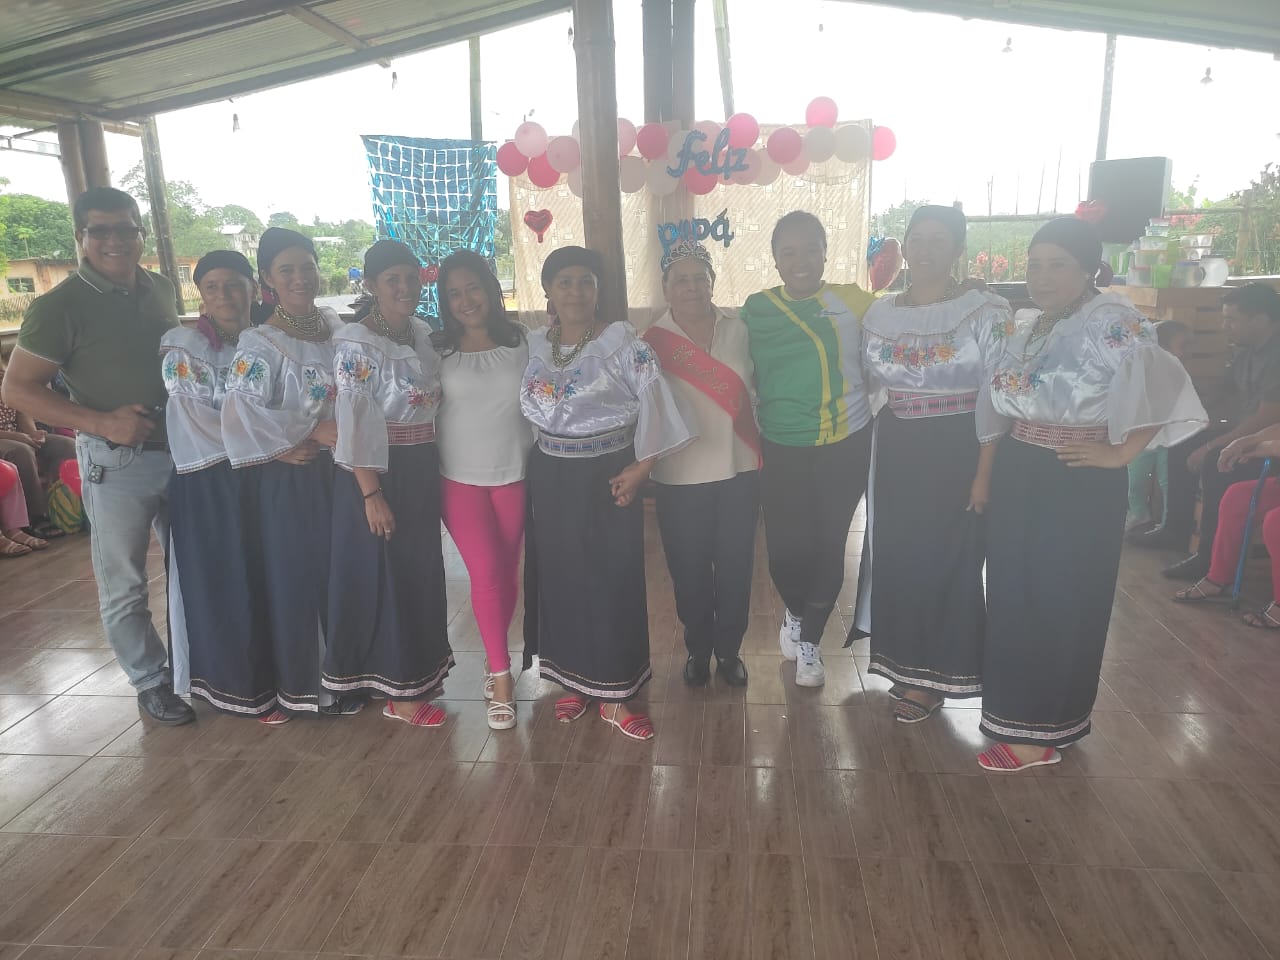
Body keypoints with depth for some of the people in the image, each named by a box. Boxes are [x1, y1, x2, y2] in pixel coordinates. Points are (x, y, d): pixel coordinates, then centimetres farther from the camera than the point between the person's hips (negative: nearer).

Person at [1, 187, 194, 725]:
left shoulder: (161, 289, 6)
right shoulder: (60, 307, -11)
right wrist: (102, 422, -20)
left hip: (182, 450, 6)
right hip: (116, 461, -5)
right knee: (124, 586, 5)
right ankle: (150, 682, 23)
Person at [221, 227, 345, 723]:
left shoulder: (333, 325, 7)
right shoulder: (258, 343, -11)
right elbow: (242, 413, -20)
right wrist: (310, 432, -20)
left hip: (338, 469, 6)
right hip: (288, 478, -6)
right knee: (294, 577, 5)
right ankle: (298, 685, 20)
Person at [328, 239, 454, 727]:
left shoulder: (424, 334, 7)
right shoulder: (355, 344, -14)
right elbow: (352, 423, -17)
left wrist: (434, 471, 11)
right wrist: (371, 494, -21)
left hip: (422, 468, 7)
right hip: (379, 470, -7)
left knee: (422, 572, 15)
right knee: (384, 575, 3)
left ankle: (419, 671, 33)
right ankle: (397, 691, 15)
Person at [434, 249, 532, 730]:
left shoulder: (522, 340, 1)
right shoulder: (438, 349, 0)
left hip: (515, 473, 1)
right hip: (460, 478, -1)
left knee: (507, 571, 9)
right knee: (485, 573, -6)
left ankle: (494, 657, 28)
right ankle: (501, 675, 5)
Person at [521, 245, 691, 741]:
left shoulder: (621, 339, -8)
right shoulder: (535, 345, 6)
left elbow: (653, 398, -14)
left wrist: (642, 465, -17)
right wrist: (535, 459, 8)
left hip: (609, 476, -4)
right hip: (551, 477, 4)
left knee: (614, 579, 1)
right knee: (562, 577, 11)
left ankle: (614, 695, 13)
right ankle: (572, 681, 27)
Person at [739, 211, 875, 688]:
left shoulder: (852, 301, -3)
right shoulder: (755, 310, -1)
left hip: (846, 447, 0)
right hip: (784, 451, 0)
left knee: (829, 546, 8)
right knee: (786, 549, 0)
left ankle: (809, 641, 31)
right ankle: (795, 614, 36)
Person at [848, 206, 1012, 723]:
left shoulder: (987, 312, -8)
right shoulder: (878, 314, 6)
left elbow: (996, 398, -10)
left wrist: (985, 472, -14)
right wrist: (870, 456, 7)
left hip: (957, 452, -4)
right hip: (896, 451, 5)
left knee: (948, 560, 3)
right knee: (895, 555, 10)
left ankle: (933, 677, 19)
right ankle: (904, 662, 29)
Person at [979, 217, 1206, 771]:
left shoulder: (1111, 321, -15)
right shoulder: (1027, 324, 9)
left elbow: (1164, 389, -23)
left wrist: (1118, 454, -18)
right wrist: (989, 469, 8)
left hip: (1077, 485, -8)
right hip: (1017, 475, 8)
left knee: (1059, 606, 2)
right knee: (1013, 596, 15)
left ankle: (1040, 731, 15)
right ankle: (1016, 710, 32)